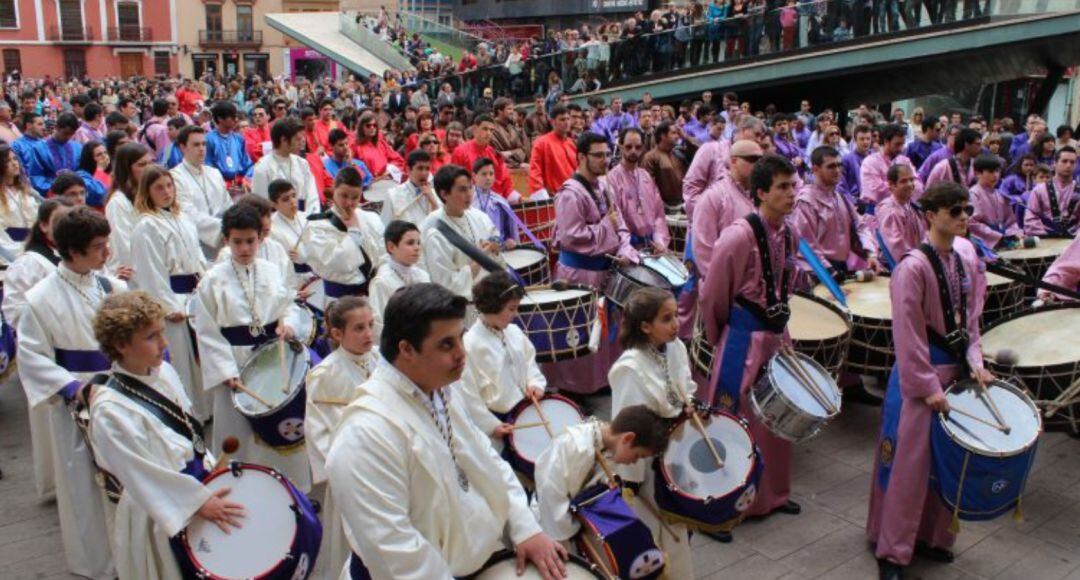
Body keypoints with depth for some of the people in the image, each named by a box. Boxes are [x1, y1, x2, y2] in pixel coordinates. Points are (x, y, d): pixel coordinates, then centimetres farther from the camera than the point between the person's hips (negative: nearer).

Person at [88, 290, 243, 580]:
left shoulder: (163, 371, -1)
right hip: (166, 516, -7)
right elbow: (143, 475, -21)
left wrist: (213, 471, 6)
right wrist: (199, 503, -18)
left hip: (203, 482, 7)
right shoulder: (110, 411, -23)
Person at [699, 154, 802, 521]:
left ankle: (771, 493, 36)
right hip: (744, 340, -8)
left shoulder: (788, 235, 5)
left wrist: (779, 326, 14)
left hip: (777, 335, 8)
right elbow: (712, 295, -12)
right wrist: (719, 339, 0)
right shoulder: (739, 235, -19)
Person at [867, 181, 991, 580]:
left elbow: (970, 319, 13)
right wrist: (929, 387, -17)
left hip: (956, 368, 7)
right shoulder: (913, 267, -17)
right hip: (920, 373, -7)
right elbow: (908, 335, -18)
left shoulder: (967, 260, 5)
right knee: (909, 463, 0)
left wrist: (975, 362, -1)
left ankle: (931, 536, 33)